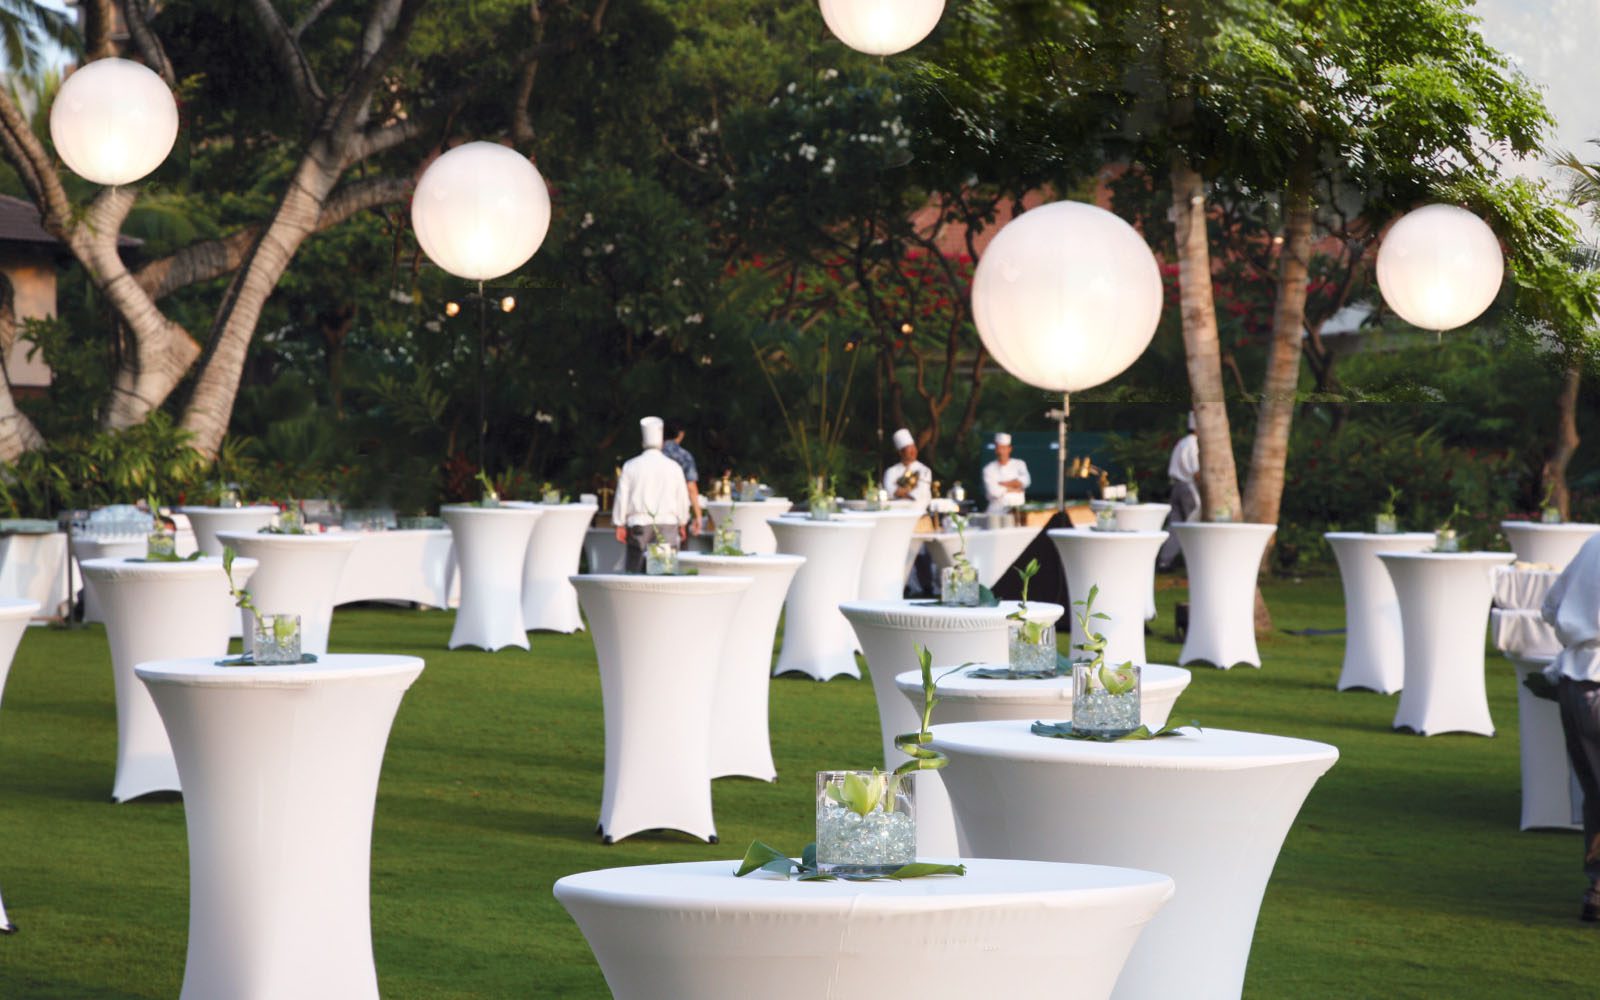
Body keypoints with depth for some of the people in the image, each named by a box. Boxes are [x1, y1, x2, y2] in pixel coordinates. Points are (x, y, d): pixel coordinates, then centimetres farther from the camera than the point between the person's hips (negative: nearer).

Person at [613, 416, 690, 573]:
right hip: (667, 525, 1)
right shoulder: (674, 467, 1)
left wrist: (620, 524, 11)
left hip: (639, 524, -1)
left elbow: (622, 497, 2)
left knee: (634, 570, 1)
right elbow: (682, 498, 9)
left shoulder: (630, 466, -1)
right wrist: (681, 524, 23)